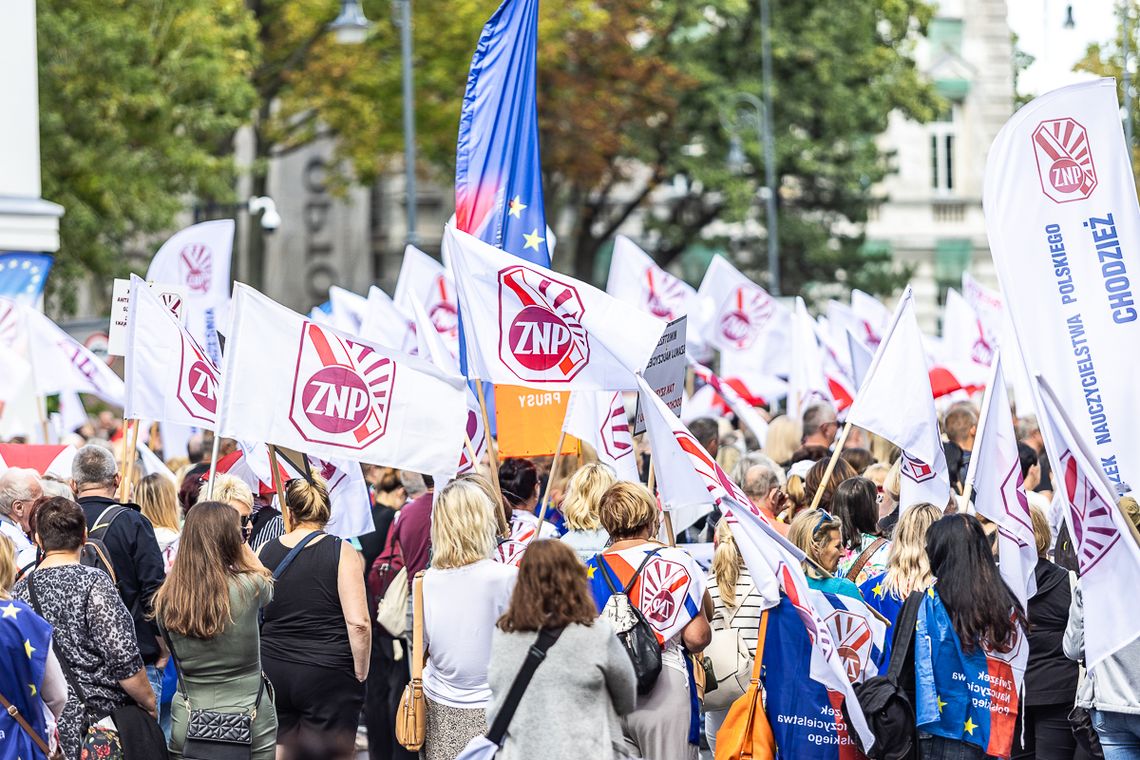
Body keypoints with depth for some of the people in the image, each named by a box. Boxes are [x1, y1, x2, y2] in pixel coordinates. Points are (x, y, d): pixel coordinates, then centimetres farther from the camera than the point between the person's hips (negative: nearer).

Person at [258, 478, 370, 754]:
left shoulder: (264, 552, 5)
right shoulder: (342, 553, -7)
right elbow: (358, 624, -13)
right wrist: (360, 675, -2)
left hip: (272, 673, 4)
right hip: (328, 676, -4)